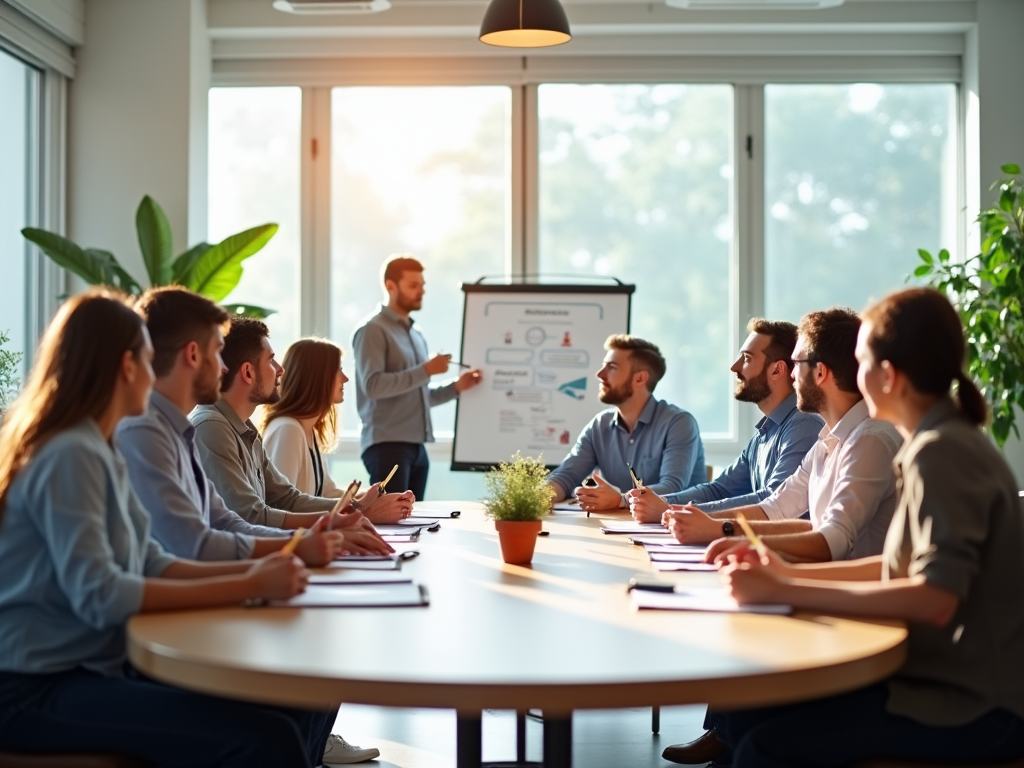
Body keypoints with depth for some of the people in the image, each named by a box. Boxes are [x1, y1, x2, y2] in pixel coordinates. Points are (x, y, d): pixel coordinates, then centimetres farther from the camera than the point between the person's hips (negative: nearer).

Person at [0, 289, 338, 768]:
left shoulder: (95, 452, 12)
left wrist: (254, 571, -3)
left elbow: (151, 566, 10)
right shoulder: (68, 457, -17)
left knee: (299, 704, 2)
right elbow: (99, 596, -26)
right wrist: (247, 587, -23)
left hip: (100, 667, 10)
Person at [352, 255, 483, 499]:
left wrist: (457, 387, 9)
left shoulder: (417, 336, 20)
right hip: (387, 445, -8)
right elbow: (372, 385, -19)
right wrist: (425, 370, -18)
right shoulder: (372, 330, -5)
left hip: (416, 446, 8)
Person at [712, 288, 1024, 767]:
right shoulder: (947, 442, 10)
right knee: (746, 715, 1)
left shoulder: (942, 452, -19)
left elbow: (935, 598, -29)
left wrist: (784, 593, -25)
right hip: (950, 679, 9)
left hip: (975, 706, -9)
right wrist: (789, 574, 9)